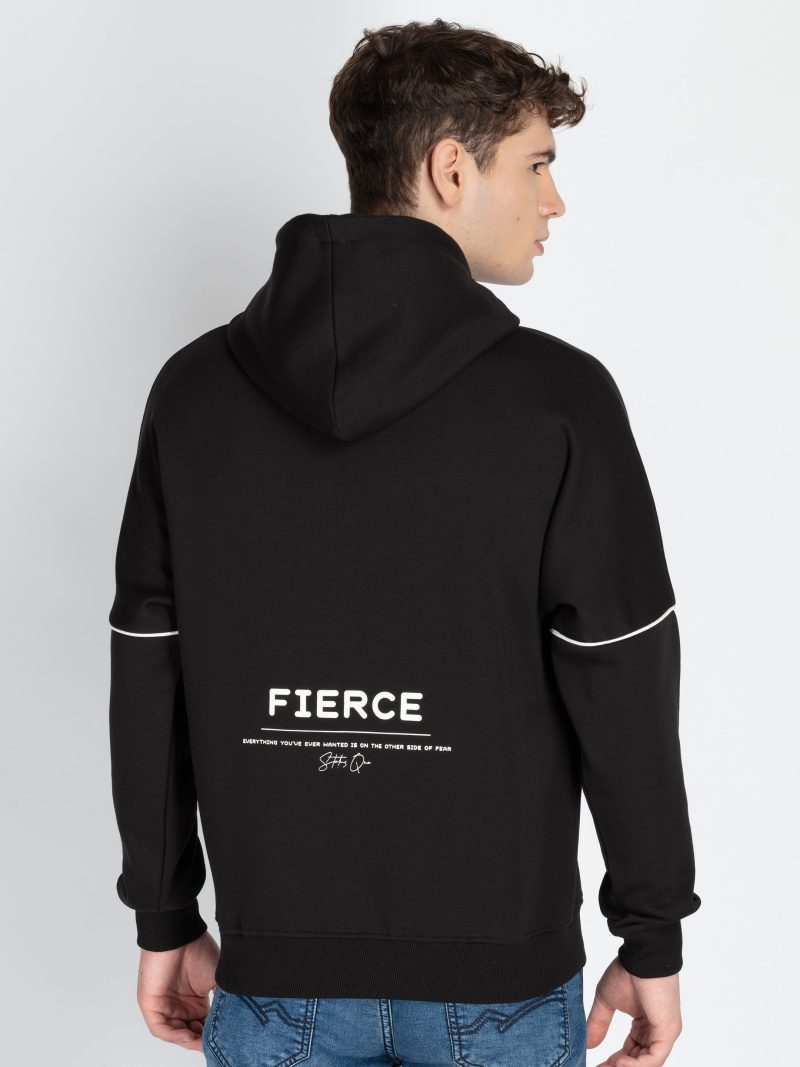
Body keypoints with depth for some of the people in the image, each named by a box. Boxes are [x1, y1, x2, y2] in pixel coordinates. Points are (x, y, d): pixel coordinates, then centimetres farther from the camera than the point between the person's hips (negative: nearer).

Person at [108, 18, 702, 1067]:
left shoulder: (195, 387, -3)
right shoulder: (558, 397, -12)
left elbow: (148, 684, 1)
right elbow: (625, 690, -11)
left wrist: (166, 920, 11)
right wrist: (652, 940, 1)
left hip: (279, 976, 3)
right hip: (501, 978, -2)